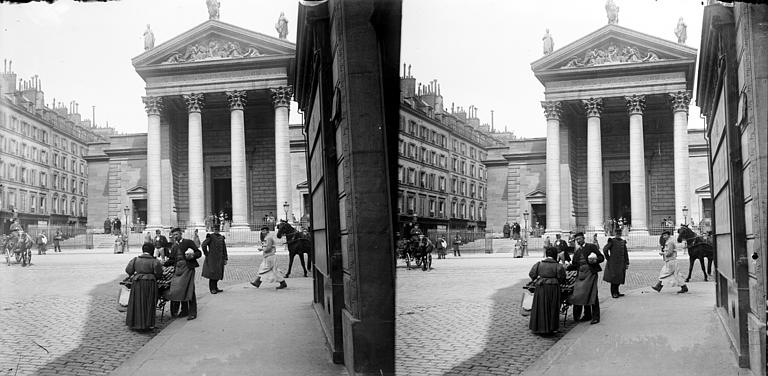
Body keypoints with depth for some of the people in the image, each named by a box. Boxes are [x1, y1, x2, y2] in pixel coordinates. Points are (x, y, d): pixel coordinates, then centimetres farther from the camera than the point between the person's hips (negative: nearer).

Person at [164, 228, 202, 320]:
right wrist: (164, 264, 2)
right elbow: (171, 260, 17)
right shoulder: (173, 247, 19)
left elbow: (199, 253, 0)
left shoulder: (188, 242, 2)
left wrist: (192, 256, -17)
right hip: (178, 269, 6)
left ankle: (192, 313, -2)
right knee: (180, 290, 5)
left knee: (189, 290, -7)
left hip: (188, 268, -6)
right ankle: (184, 311, 18)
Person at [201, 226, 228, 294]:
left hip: (220, 259, 6)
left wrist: (225, 259, 9)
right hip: (212, 258, -6)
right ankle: (212, 289, -2)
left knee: (218, 273, 9)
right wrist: (206, 254, -10)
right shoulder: (210, 237, -5)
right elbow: (204, 245, -17)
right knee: (212, 272, -8)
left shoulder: (221, 237, 11)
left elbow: (224, 249, 13)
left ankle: (215, 287, 19)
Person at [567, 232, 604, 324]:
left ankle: (595, 317, -2)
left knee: (592, 295, -7)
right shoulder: (576, 251, 18)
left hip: (590, 273, -5)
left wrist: (595, 260, -18)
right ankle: (587, 315, 17)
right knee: (583, 295, 6)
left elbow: (601, 257, 0)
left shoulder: (592, 247, 2)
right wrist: (567, 267, 0)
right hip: (580, 274, 5)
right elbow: (574, 265, 17)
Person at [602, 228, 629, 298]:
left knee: (619, 277, 9)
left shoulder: (623, 242, 11)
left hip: (621, 263, 6)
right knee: (614, 277, -6)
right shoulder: (612, 241, -6)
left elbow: (625, 253, 14)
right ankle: (613, 293, -1)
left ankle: (616, 292, 20)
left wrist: (627, 263, 10)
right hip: (613, 263, -6)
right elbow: (605, 249, -15)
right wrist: (608, 258, -10)